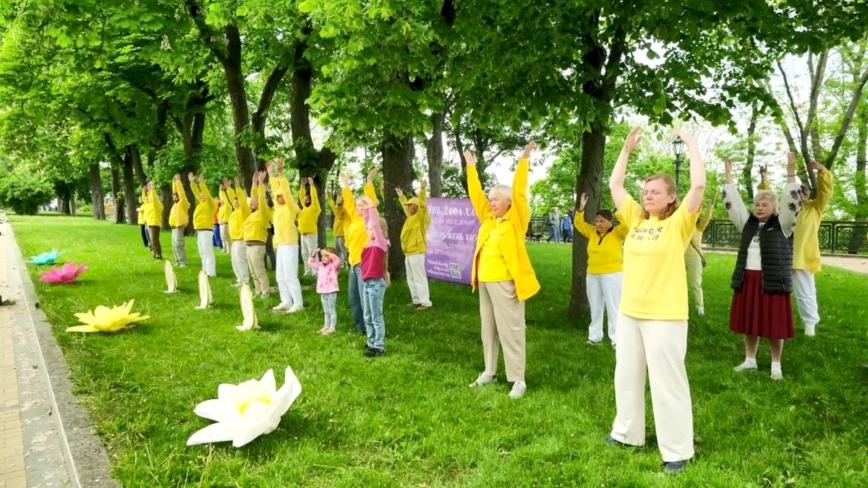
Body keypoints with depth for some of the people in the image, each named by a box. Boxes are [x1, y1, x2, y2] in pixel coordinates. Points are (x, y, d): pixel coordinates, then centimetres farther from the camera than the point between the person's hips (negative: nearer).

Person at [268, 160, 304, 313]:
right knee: (280, 276, 11)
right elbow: (276, 190, 20)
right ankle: (286, 302, 18)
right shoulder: (279, 206, 12)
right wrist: (271, 174, 21)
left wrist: (280, 172, -21)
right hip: (281, 245, 9)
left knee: (290, 276, -8)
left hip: (289, 245, -9)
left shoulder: (291, 207, -9)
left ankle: (298, 304, -3)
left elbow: (286, 191, -18)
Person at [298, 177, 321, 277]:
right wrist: (302, 185, 12)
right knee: (305, 253, 10)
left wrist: (311, 185, -12)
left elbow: (314, 196, -14)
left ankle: (315, 271, -9)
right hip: (303, 234, 8)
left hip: (311, 233, -8)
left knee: (312, 253, -10)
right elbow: (302, 195, 19)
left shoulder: (314, 207, -4)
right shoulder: (305, 207, 16)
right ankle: (308, 271, 17)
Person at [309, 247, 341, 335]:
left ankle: (332, 328, 4)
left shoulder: (333, 265, -10)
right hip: (323, 292, 8)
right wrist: (314, 254, 3)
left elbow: (337, 260, -29)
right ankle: (326, 326, 27)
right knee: (326, 311, 18)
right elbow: (311, 262, 19)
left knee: (332, 310, 0)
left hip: (331, 292, -8)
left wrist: (327, 253, -28)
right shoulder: (320, 266, 11)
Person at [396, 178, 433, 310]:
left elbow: (423, 205, -25)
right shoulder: (411, 216, 16)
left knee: (419, 278, -11)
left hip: (416, 252, -10)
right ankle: (416, 300, 23)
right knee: (411, 278, 15)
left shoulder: (422, 216, -9)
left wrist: (423, 189, -33)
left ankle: (425, 302, -9)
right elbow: (405, 207, 34)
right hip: (409, 252, 10)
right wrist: (401, 196, 42)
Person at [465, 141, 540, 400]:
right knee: (488, 329, 14)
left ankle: (518, 380, 3)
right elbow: (475, 194, 16)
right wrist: (471, 166, 17)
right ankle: (490, 372, 25)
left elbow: (519, 192, -14)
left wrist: (523, 160, -16)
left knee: (510, 330, -3)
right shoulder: (488, 218, 11)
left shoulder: (515, 219, -5)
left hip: (506, 282, -7)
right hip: (485, 281, 7)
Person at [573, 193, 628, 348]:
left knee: (613, 308, -2)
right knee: (595, 308, 13)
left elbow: (628, 225, -21)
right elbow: (578, 224, 12)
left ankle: (616, 340, 2)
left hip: (612, 275, -6)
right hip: (592, 275, 6)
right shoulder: (592, 232, 8)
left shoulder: (617, 233, -6)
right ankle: (595, 336, 23)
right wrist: (581, 208, 0)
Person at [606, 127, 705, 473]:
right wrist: (627, 149, 10)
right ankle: (627, 432, 35)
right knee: (627, 376, 17)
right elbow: (615, 185, 12)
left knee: (667, 382, 2)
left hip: (665, 315, -6)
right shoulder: (635, 219, 8)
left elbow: (699, 185, -18)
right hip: (629, 311, 6)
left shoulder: (678, 222, -7)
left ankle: (677, 450, 15)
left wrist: (690, 143, -12)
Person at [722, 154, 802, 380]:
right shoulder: (748, 223, 8)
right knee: (749, 322, 10)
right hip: (748, 279, 4)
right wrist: (729, 173, 0)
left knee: (774, 324, 2)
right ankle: (750, 360, 22)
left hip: (772, 281, -4)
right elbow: (733, 201, 6)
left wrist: (790, 171, -21)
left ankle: (776, 365, 13)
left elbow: (790, 203, -13)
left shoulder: (781, 225, -1)